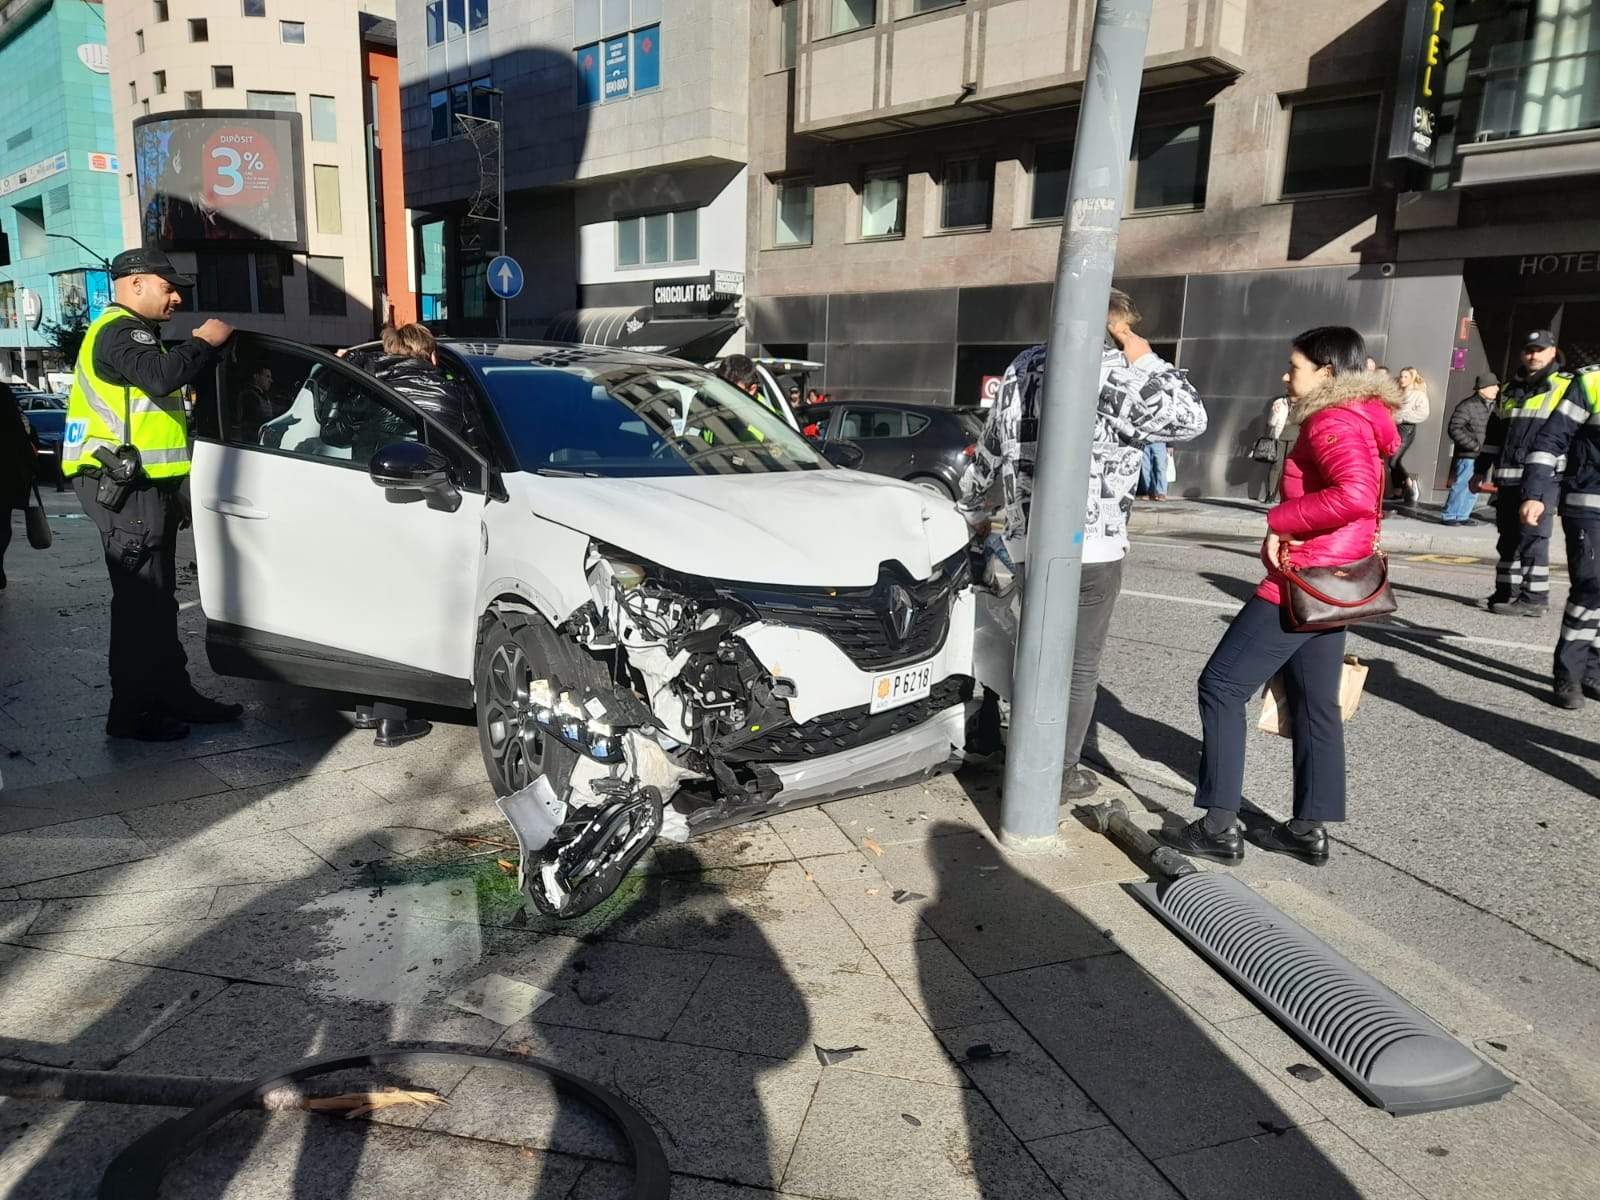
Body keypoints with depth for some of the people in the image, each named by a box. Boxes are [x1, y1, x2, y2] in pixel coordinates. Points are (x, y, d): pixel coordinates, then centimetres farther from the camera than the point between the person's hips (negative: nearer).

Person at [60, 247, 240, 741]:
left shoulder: (133, 333, 23)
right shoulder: (119, 331, -12)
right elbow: (162, 377, -29)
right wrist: (204, 341, -14)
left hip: (143, 487, 11)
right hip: (126, 487, -11)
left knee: (157, 598, 14)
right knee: (141, 600, -9)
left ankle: (174, 695, 21)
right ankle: (131, 712, -4)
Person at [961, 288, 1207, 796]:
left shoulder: (1022, 367, 11)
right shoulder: (1110, 371, -11)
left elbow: (990, 449, 19)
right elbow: (1188, 418, -9)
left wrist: (967, 502, 31)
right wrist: (1145, 359, -2)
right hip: (1091, 544, -7)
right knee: (1078, 665, 5)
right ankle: (1060, 773, 14)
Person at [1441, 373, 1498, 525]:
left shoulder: (1493, 406, 9)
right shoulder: (1467, 406, -13)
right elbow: (1453, 429, -16)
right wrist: (1474, 445, -17)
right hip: (1468, 456, -7)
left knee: (1474, 488, 11)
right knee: (1460, 486, -4)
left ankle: (1462, 515, 20)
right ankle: (1449, 516, 5)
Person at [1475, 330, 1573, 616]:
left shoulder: (1567, 387, 3)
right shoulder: (1509, 390, 20)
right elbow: (1493, 434, 24)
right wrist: (1480, 470, 19)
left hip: (1542, 477, -6)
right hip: (1507, 476, 6)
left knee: (1532, 535, -10)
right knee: (1508, 537, 9)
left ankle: (1534, 598, -6)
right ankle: (1506, 592, 17)